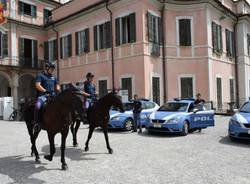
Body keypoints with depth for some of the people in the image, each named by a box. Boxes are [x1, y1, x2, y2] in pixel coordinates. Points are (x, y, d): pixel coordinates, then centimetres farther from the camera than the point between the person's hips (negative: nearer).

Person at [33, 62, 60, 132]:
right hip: (43, 95, -6)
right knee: (38, 106, -31)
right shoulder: (40, 75, 4)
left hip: (53, 95, 6)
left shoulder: (53, 77, 24)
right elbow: (37, 85, -8)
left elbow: (57, 85, 29)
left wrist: (57, 89, 5)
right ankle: (37, 123, -21)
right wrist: (45, 91, -21)